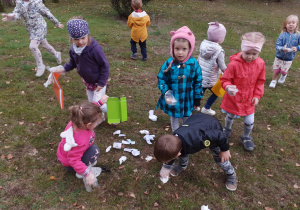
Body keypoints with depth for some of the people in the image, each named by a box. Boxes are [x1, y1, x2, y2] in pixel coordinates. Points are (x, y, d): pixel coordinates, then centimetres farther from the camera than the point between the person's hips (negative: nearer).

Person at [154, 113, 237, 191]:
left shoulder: (196, 140, -49)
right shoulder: (174, 139, -29)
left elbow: (219, 135, -33)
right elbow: (170, 153, -2)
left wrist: (225, 150, -17)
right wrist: (166, 167, 10)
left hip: (213, 128, -4)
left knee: (220, 157, 6)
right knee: (184, 152, 6)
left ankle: (231, 175, 34)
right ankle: (182, 166, 37)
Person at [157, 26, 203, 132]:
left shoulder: (194, 64, -12)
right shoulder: (169, 64, -16)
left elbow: (198, 82, -2)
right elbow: (161, 79, -6)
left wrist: (197, 99, 2)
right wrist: (166, 93, -21)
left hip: (188, 100, 1)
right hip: (173, 100, -1)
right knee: (174, 119, 22)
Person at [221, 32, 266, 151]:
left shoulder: (260, 64, -10)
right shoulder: (234, 63, -24)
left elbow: (260, 82, 3)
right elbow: (225, 79, -17)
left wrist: (257, 95, -1)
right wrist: (228, 87, -37)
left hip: (249, 100, 2)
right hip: (233, 98, -2)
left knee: (249, 121, 8)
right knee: (230, 116, 23)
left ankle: (246, 137, 39)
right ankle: (227, 129, 55)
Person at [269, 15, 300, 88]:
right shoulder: (282, 35, -16)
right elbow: (277, 45, -16)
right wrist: (282, 49, -35)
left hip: (289, 58, 1)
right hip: (279, 57, -1)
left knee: (283, 71, 10)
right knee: (276, 70, 9)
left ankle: (284, 76, 46)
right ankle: (273, 81, 33)